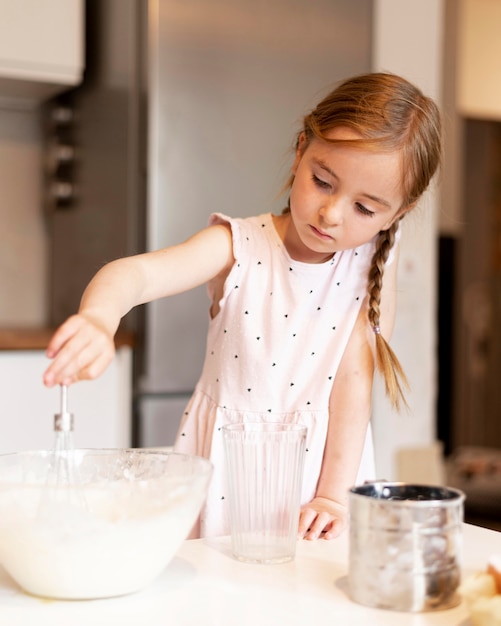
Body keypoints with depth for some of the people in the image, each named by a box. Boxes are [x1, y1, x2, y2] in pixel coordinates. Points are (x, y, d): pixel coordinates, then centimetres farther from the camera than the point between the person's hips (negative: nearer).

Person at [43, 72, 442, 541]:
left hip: (318, 459, 1)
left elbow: (354, 382, -8)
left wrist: (334, 496, -13)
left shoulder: (370, 266, -5)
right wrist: (98, 320, -49)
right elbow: (133, 273, -27)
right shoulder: (240, 247, -12)